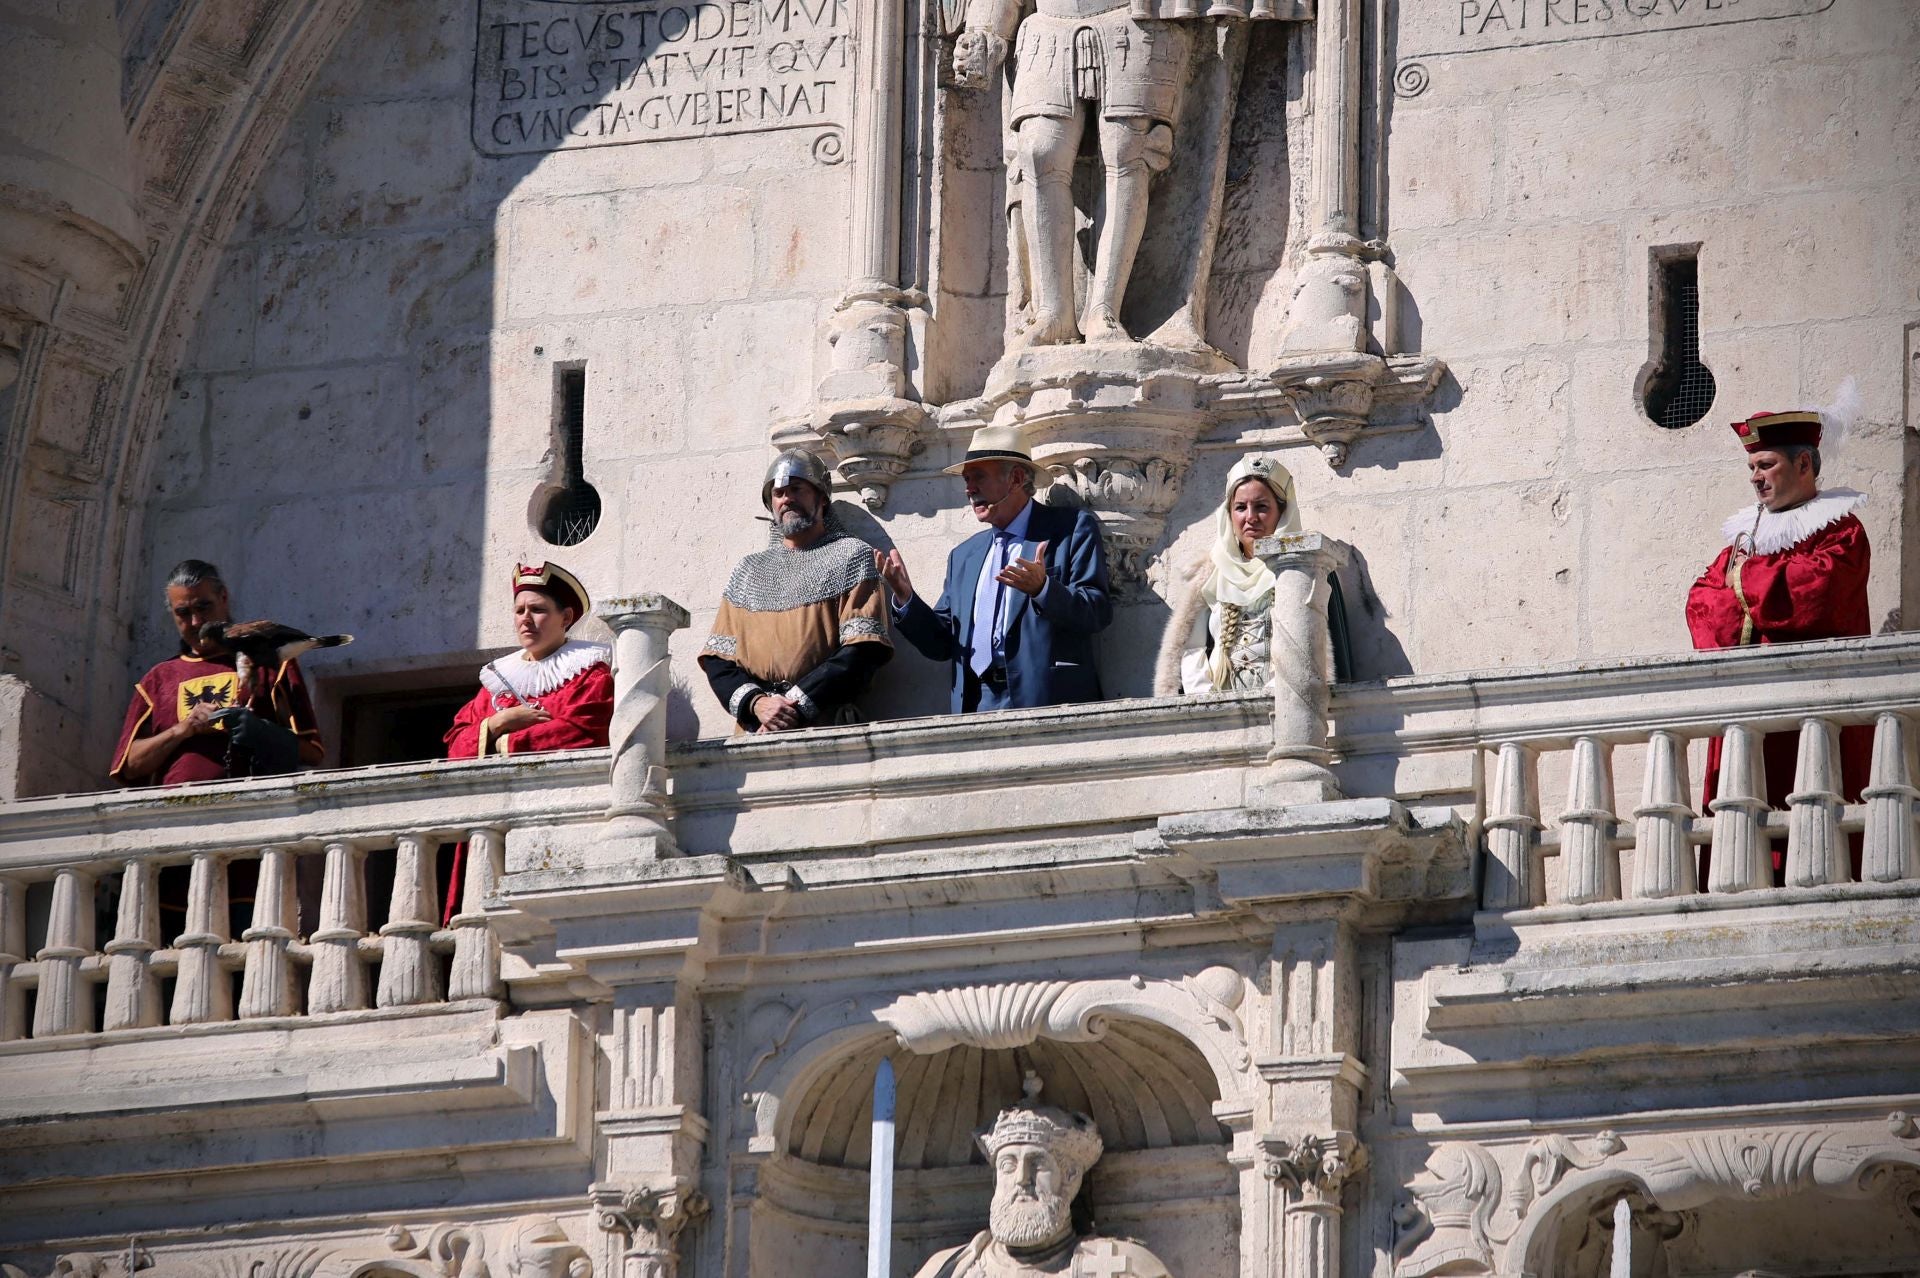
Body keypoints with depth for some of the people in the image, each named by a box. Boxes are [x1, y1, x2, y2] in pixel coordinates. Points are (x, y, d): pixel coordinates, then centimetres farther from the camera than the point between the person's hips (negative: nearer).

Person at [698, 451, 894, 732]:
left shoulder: (851, 556, 11)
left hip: (822, 726, -3)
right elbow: (717, 660, 15)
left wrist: (796, 705, -9)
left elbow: (863, 652, -1)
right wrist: (755, 703, -5)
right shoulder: (748, 571, 23)